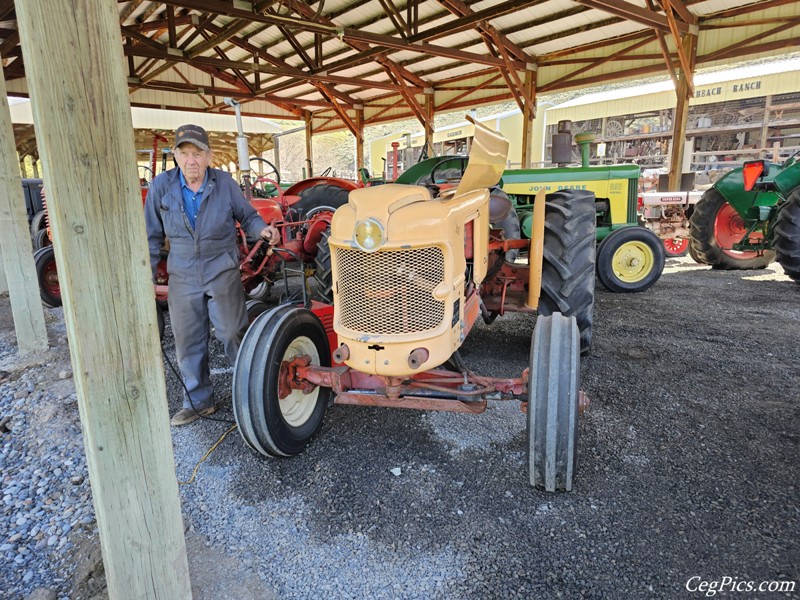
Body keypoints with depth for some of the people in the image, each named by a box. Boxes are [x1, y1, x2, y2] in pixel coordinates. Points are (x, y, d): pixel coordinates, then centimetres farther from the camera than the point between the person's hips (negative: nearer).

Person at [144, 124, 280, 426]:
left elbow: (247, 215, 5)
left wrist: (263, 229, -18)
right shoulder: (161, 186, -5)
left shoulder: (224, 182, -7)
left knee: (233, 334, 2)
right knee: (188, 342, 10)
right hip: (183, 277, 2)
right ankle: (198, 401, 28)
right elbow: (152, 236, 3)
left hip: (222, 273, -2)